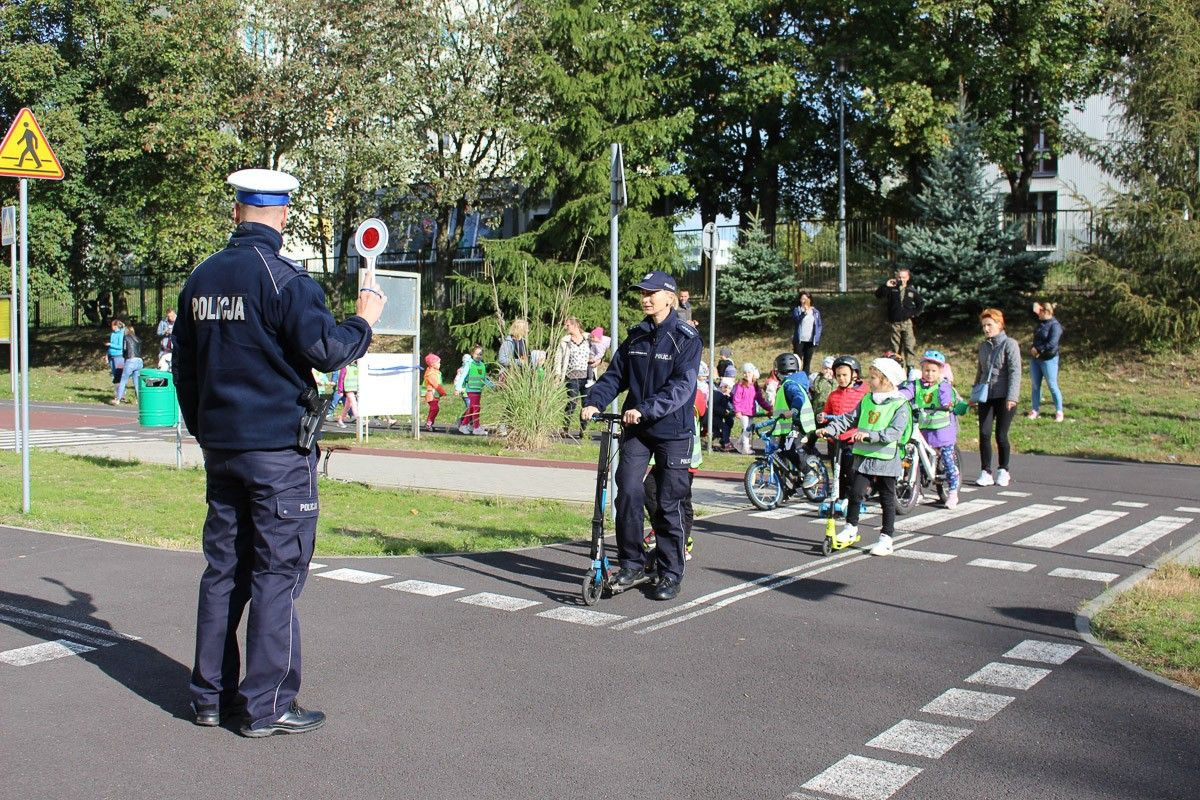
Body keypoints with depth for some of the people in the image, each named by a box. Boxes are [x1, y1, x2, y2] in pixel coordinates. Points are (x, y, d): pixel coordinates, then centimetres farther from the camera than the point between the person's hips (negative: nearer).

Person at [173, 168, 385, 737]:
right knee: (277, 573, -1)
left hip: (220, 448, 7)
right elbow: (325, 351, -17)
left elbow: (183, 365, 17)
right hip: (278, 449, -7)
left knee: (223, 569, 13)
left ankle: (211, 696, 20)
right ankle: (268, 706, 3)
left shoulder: (201, 279, 11)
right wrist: (363, 321, 1)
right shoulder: (284, 278, -12)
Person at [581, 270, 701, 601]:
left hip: (672, 431, -4)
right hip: (636, 429, 4)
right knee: (628, 491, -8)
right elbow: (615, 375, 8)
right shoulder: (635, 336, 10)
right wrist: (594, 402, -11)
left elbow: (681, 386, -19)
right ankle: (632, 564, 7)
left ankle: (670, 574, 14)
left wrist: (645, 409, -30)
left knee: (669, 504, 2)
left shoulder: (686, 338, -8)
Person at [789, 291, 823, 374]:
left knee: (807, 361, 8)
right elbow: (795, 320, -18)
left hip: (811, 341, 3)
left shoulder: (815, 312, 7)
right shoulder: (797, 309, -1)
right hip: (799, 340, -2)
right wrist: (804, 313, -33)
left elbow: (819, 326, 10)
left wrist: (817, 339, 0)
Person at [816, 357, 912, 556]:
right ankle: (850, 529, 11)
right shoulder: (866, 400, 9)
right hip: (864, 457, 4)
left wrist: (870, 435, -31)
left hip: (886, 459, -4)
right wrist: (830, 428, -8)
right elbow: (849, 419, 7)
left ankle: (886, 538, 13)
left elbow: (894, 432, -20)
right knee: (855, 492, -4)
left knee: (887, 499, 6)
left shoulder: (900, 405, -9)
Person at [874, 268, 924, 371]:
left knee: (910, 346, -10)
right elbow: (878, 295, -10)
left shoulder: (912, 290, 4)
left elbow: (921, 303, 17)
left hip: (907, 323, 0)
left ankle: (912, 368, -9)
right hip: (894, 323, 0)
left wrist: (916, 313, 6)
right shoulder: (891, 288, 0)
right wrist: (885, 286, -23)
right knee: (896, 348, 7)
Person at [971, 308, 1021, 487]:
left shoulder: (1009, 344, -5)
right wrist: (974, 395, 22)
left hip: (1004, 397, -5)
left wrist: (1012, 397, -20)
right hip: (986, 396, 5)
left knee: (1001, 435, -1)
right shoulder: (983, 346, 13)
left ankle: (1003, 471, 17)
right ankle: (985, 472, 1)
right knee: (984, 434, -5)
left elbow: (1015, 372, -12)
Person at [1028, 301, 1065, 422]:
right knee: (1036, 385, 11)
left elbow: (1052, 344, -24)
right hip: (1035, 359, 8)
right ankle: (1035, 409, 18)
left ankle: (1059, 411, 7)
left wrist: (1038, 350, -16)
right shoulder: (1041, 322, 8)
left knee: (1052, 386, -2)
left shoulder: (1055, 325, -16)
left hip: (1048, 359, -8)